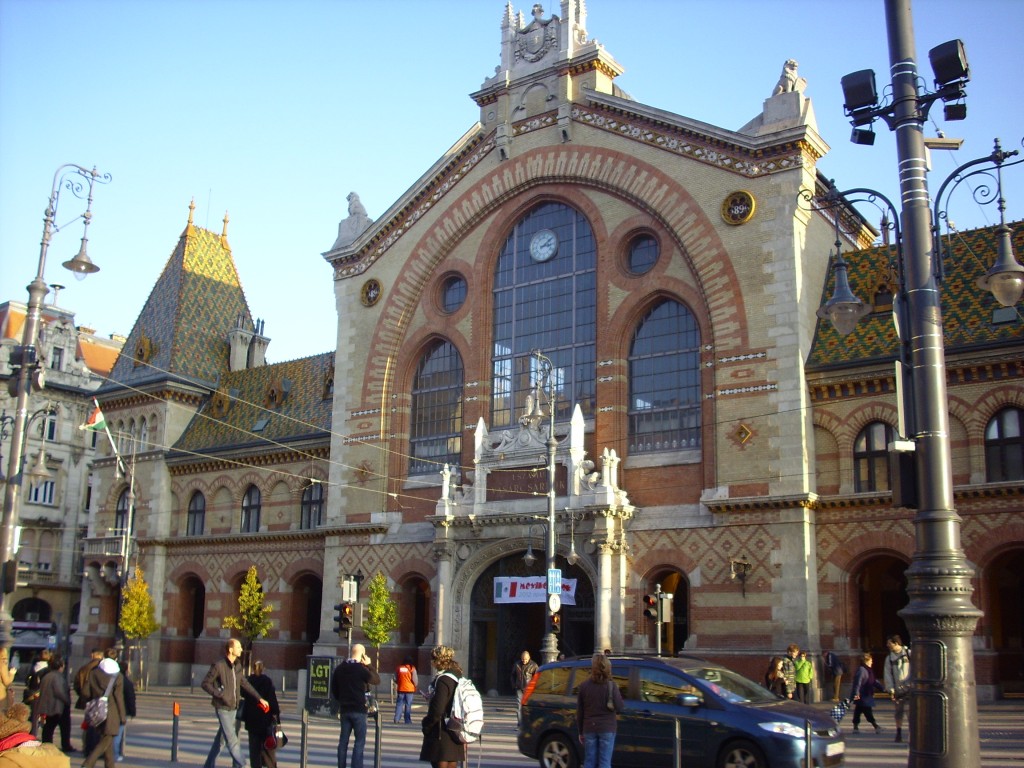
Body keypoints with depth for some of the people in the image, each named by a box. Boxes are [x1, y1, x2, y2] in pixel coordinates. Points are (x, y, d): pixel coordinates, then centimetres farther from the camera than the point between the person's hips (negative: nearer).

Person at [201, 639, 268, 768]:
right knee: (232, 740, -8)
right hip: (223, 708, -7)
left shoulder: (237, 666, 7)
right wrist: (219, 694, -19)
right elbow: (205, 683, -9)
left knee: (221, 738, 14)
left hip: (233, 708, 7)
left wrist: (259, 698, 12)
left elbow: (245, 684, 14)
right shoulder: (218, 665, -14)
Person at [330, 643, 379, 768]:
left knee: (343, 740, 11)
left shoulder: (339, 668, 8)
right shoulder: (361, 668, -12)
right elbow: (377, 681, -3)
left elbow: (334, 688, 14)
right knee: (360, 740, -1)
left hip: (344, 709, 6)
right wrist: (368, 665, 2)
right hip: (358, 709, -6)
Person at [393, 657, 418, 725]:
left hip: (401, 689, 2)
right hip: (409, 689, -2)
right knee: (408, 705, 3)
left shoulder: (399, 668, 3)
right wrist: (416, 686, 12)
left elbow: (395, 679, 9)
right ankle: (407, 720, 2)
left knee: (399, 704, 8)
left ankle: (396, 719, 3)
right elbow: (415, 679, -6)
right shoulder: (412, 668, -6)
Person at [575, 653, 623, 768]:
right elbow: (619, 708, -9)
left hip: (589, 728, 2)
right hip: (607, 728, -2)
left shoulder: (584, 686, 0)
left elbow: (579, 712, 4)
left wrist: (581, 732, 14)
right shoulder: (611, 685, -9)